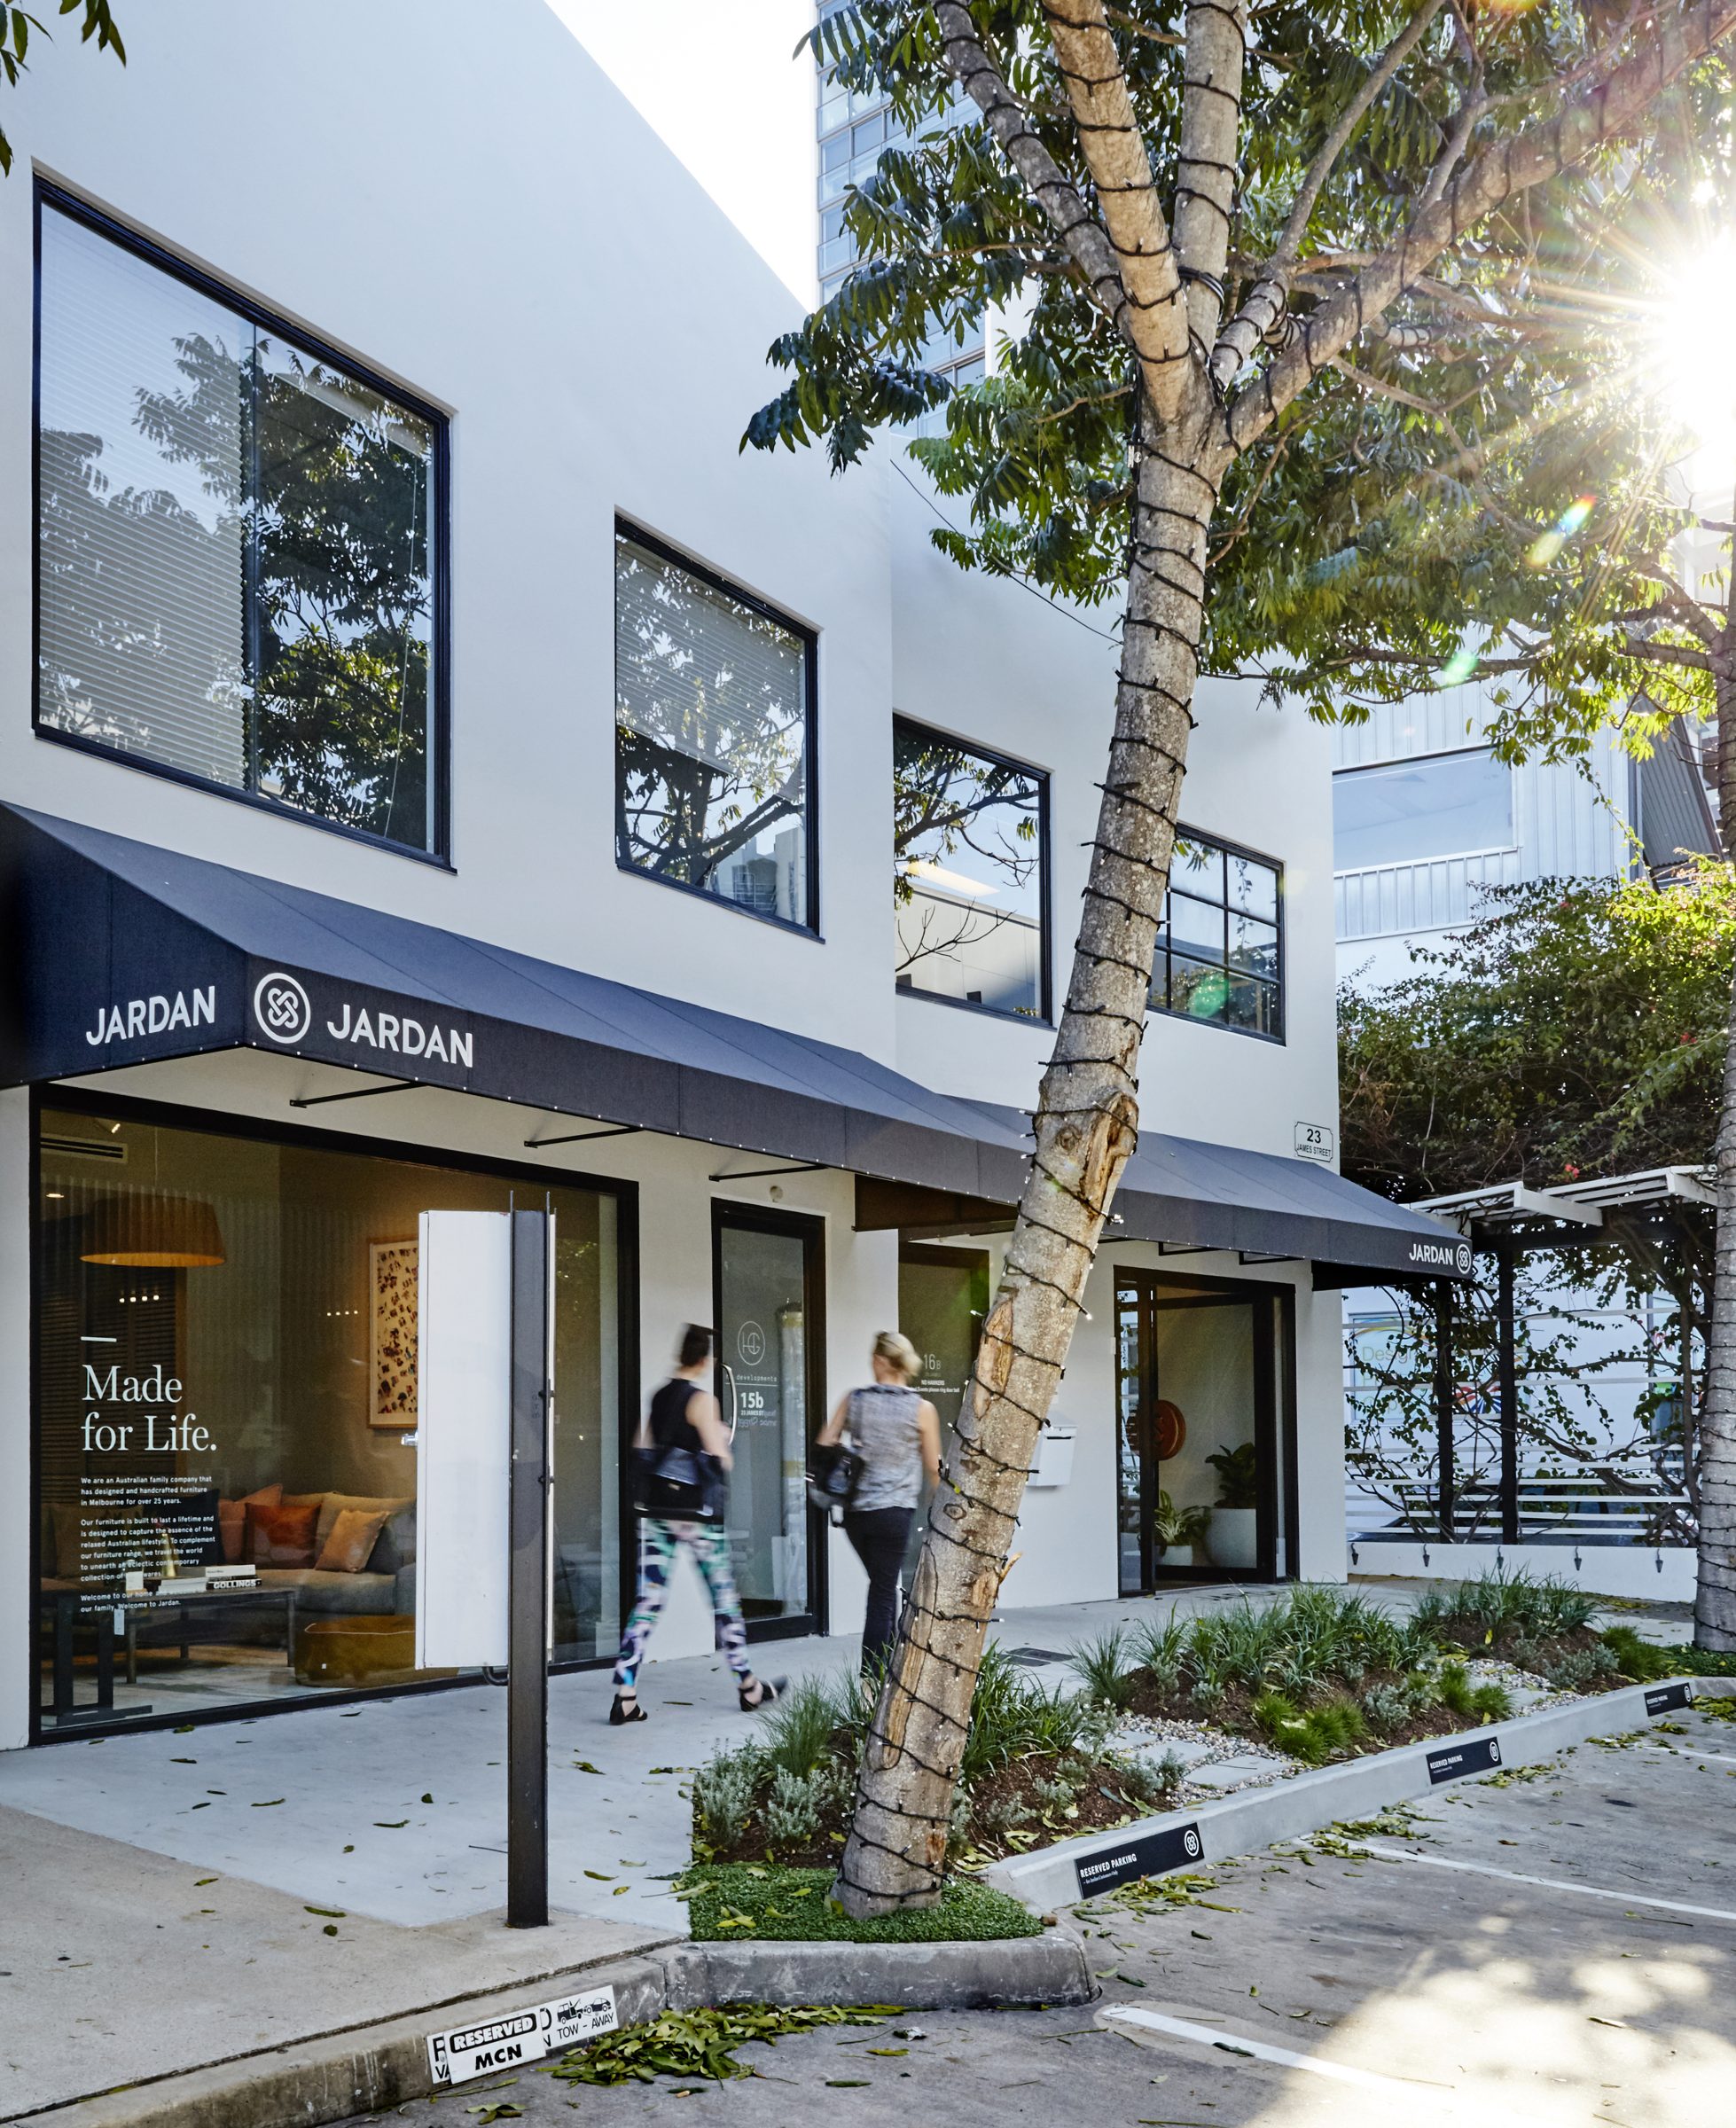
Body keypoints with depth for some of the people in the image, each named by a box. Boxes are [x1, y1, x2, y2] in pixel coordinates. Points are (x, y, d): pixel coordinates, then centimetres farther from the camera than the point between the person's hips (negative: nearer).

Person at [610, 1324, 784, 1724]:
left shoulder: (658, 1398, 8)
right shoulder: (702, 1400, -11)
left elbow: (643, 1450, 13)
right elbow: (720, 1461, -12)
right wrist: (722, 1437, 8)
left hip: (657, 1512, 6)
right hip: (698, 1514, -6)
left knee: (647, 1602, 3)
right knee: (724, 1600, 9)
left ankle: (625, 1696, -4)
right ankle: (749, 1688, 22)